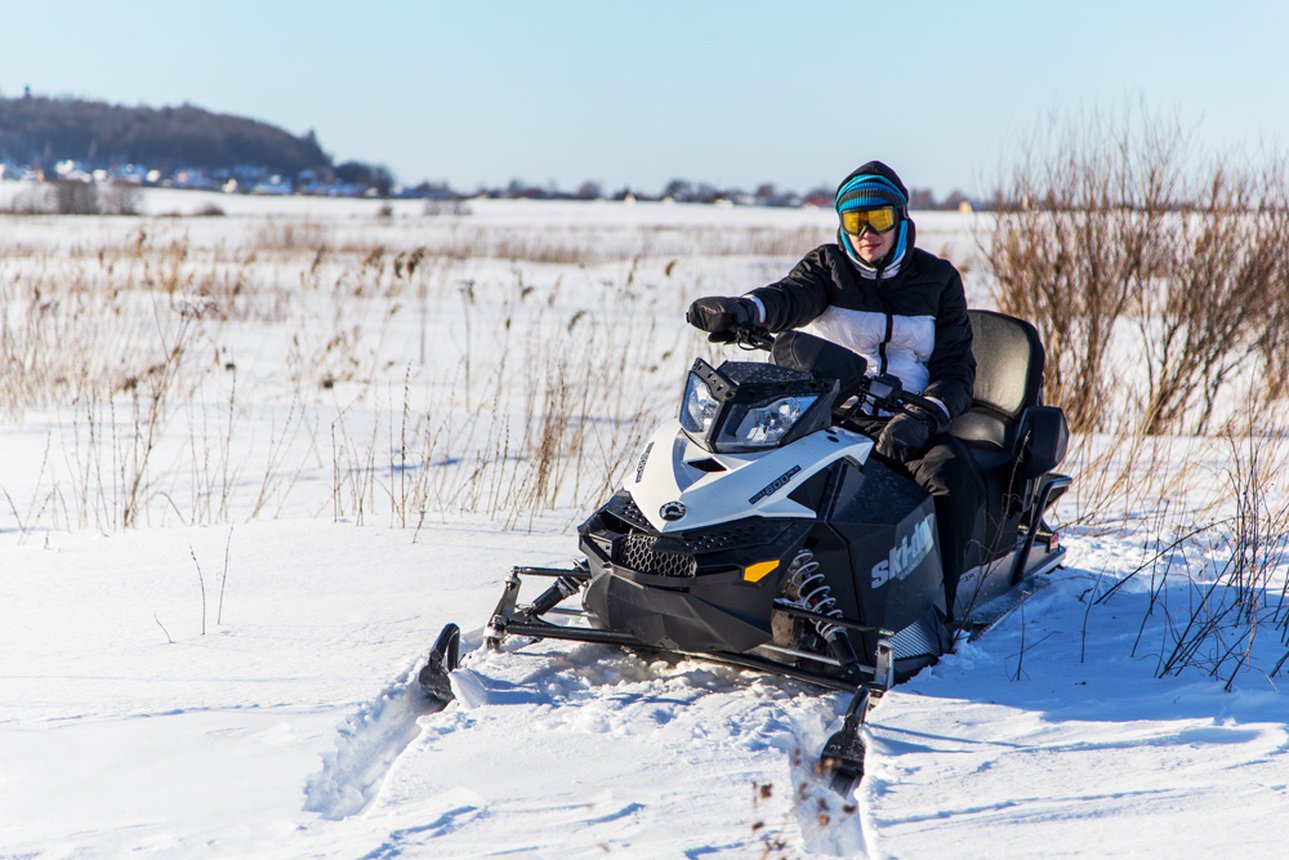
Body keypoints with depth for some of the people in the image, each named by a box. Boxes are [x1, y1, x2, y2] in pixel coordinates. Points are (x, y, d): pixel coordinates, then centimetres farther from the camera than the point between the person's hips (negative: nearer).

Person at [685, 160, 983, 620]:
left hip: (903, 422, 0)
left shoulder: (937, 279, 9)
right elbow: (790, 297, -17)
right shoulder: (826, 267, 8)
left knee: (954, 476, -32)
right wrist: (745, 309, -43)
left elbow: (956, 367, 3)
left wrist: (922, 419, -19)